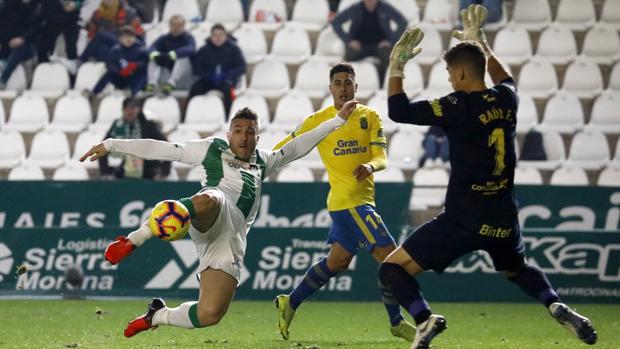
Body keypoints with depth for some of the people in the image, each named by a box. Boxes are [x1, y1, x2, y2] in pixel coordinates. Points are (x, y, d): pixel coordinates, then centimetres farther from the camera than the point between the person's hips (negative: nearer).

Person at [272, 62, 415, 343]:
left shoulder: (369, 117, 7)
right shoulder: (318, 120, -3)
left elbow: (381, 158, -3)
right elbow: (283, 149, 5)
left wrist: (371, 165, -25)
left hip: (363, 199, 6)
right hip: (348, 201, -6)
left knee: (337, 261, 17)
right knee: (389, 256, -11)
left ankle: (290, 304, 33)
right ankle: (396, 322, -2)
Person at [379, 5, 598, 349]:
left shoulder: (459, 106, -13)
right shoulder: (506, 100, 5)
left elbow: (398, 111, -11)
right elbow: (504, 78, 31)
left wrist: (396, 65, -1)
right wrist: (479, 42, 38)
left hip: (463, 218, -6)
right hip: (503, 219, 6)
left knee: (393, 269, 0)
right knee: (518, 269, 35)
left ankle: (424, 318, -26)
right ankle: (556, 305, 7)